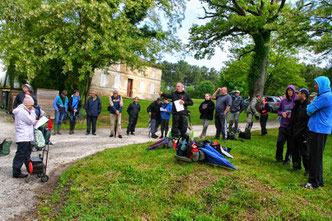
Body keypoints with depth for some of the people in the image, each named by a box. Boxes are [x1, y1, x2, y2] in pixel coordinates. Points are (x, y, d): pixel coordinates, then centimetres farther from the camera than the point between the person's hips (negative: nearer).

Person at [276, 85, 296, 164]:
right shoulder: (283, 101, 7)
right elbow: (278, 110, 17)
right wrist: (282, 113, -4)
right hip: (283, 125, 2)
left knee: (290, 143, 5)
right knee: (280, 141, -4)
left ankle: (287, 159, 22)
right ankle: (279, 157, 16)